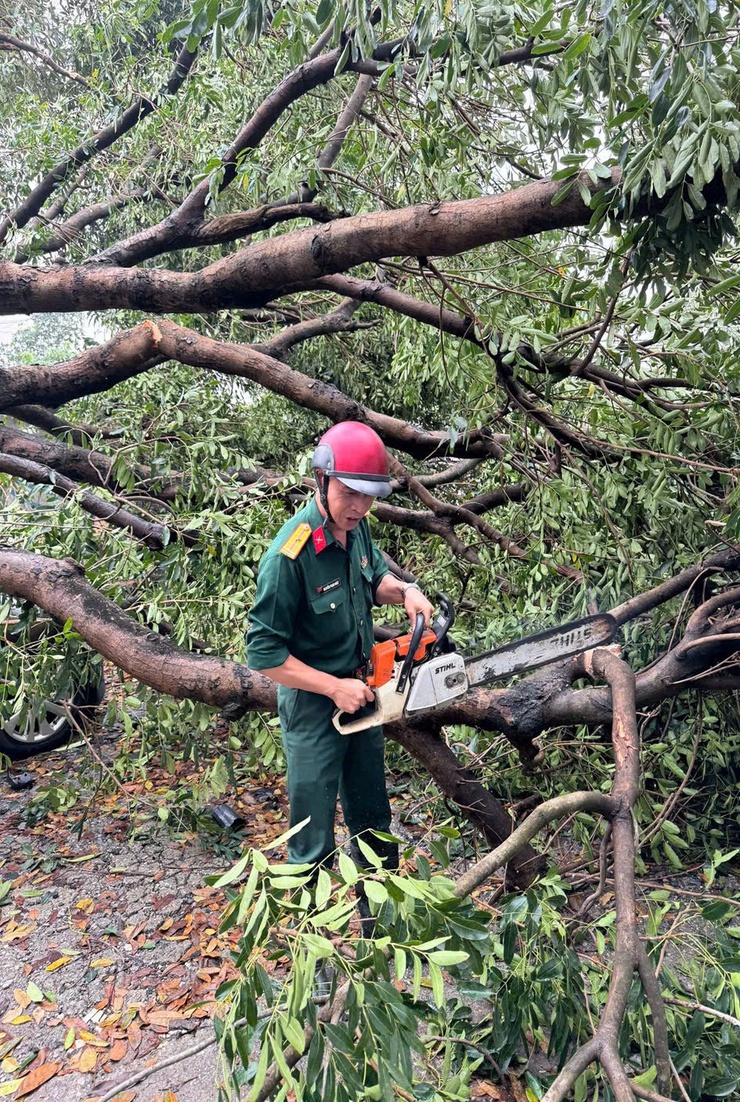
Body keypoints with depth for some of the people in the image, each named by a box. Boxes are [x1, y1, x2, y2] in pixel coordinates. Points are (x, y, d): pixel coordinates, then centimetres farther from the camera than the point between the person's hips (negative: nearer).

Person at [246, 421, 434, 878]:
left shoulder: (356, 528, -6)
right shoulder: (291, 554, -27)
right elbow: (264, 652, -22)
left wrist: (405, 590, -8)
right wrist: (335, 688, -22)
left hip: (360, 694, 8)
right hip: (313, 707, -8)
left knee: (374, 821, 25)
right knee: (314, 844, 6)